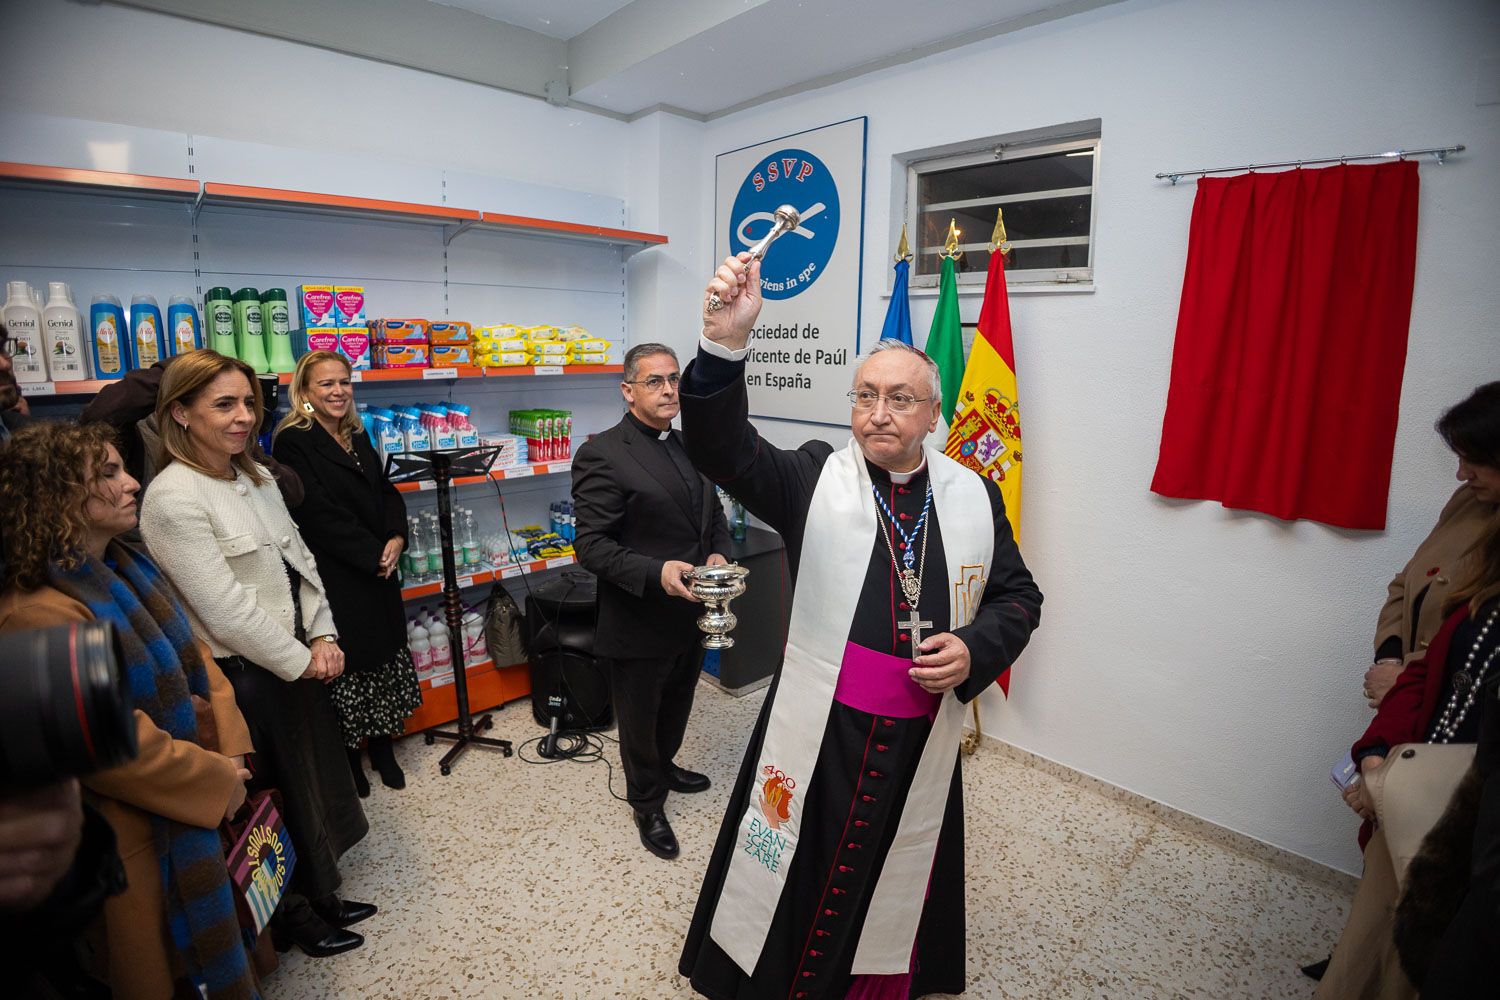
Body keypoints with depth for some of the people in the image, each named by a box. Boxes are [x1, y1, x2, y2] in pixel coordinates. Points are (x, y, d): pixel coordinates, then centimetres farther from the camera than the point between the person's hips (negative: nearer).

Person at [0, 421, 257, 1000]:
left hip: (200, 804, 8)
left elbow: (192, 657, 6)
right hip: (140, 839, -8)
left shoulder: (123, 570, 1)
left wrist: (231, 749, -4)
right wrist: (217, 779, -16)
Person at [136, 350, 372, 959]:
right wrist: (299, 659, -13)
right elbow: (226, 610, -22)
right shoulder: (173, 498, -20)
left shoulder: (256, 476, 4)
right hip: (245, 676, -7)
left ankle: (321, 896, 42)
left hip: (297, 660, 8)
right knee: (280, 794, 11)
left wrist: (323, 637, -1)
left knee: (316, 778, 20)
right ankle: (296, 918, 36)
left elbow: (299, 559, 8)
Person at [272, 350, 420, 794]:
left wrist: (397, 539, -8)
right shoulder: (294, 442, -12)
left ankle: (382, 746, 32)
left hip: (379, 573, 7)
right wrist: (374, 555, -16)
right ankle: (348, 757, 26)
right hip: (335, 578, -7)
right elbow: (320, 514, -18)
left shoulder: (357, 436, 10)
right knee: (346, 664, 5)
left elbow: (387, 492, 10)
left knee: (385, 655, 15)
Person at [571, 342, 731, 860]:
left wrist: (718, 553, -8)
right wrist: (656, 573, -33)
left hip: (691, 615, 7)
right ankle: (647, 803, 42)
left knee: (676, 706, 28)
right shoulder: (602, 454, -19)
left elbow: (715, 514, 13)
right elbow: (591, 546, -21)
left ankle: (663, 767, 56)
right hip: (640, 621, -7)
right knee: (640, 717, 17)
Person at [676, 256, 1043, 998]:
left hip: (922, 743, 3)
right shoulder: (814, 478, -9)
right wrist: (725, 344, -40)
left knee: (896, 886, 25)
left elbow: (1018, 596, 9)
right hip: (816, 735, -2)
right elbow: (723, 450, -24)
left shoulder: (975, 497, 0)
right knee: (795, 882, 16)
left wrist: (975, 651, -11)